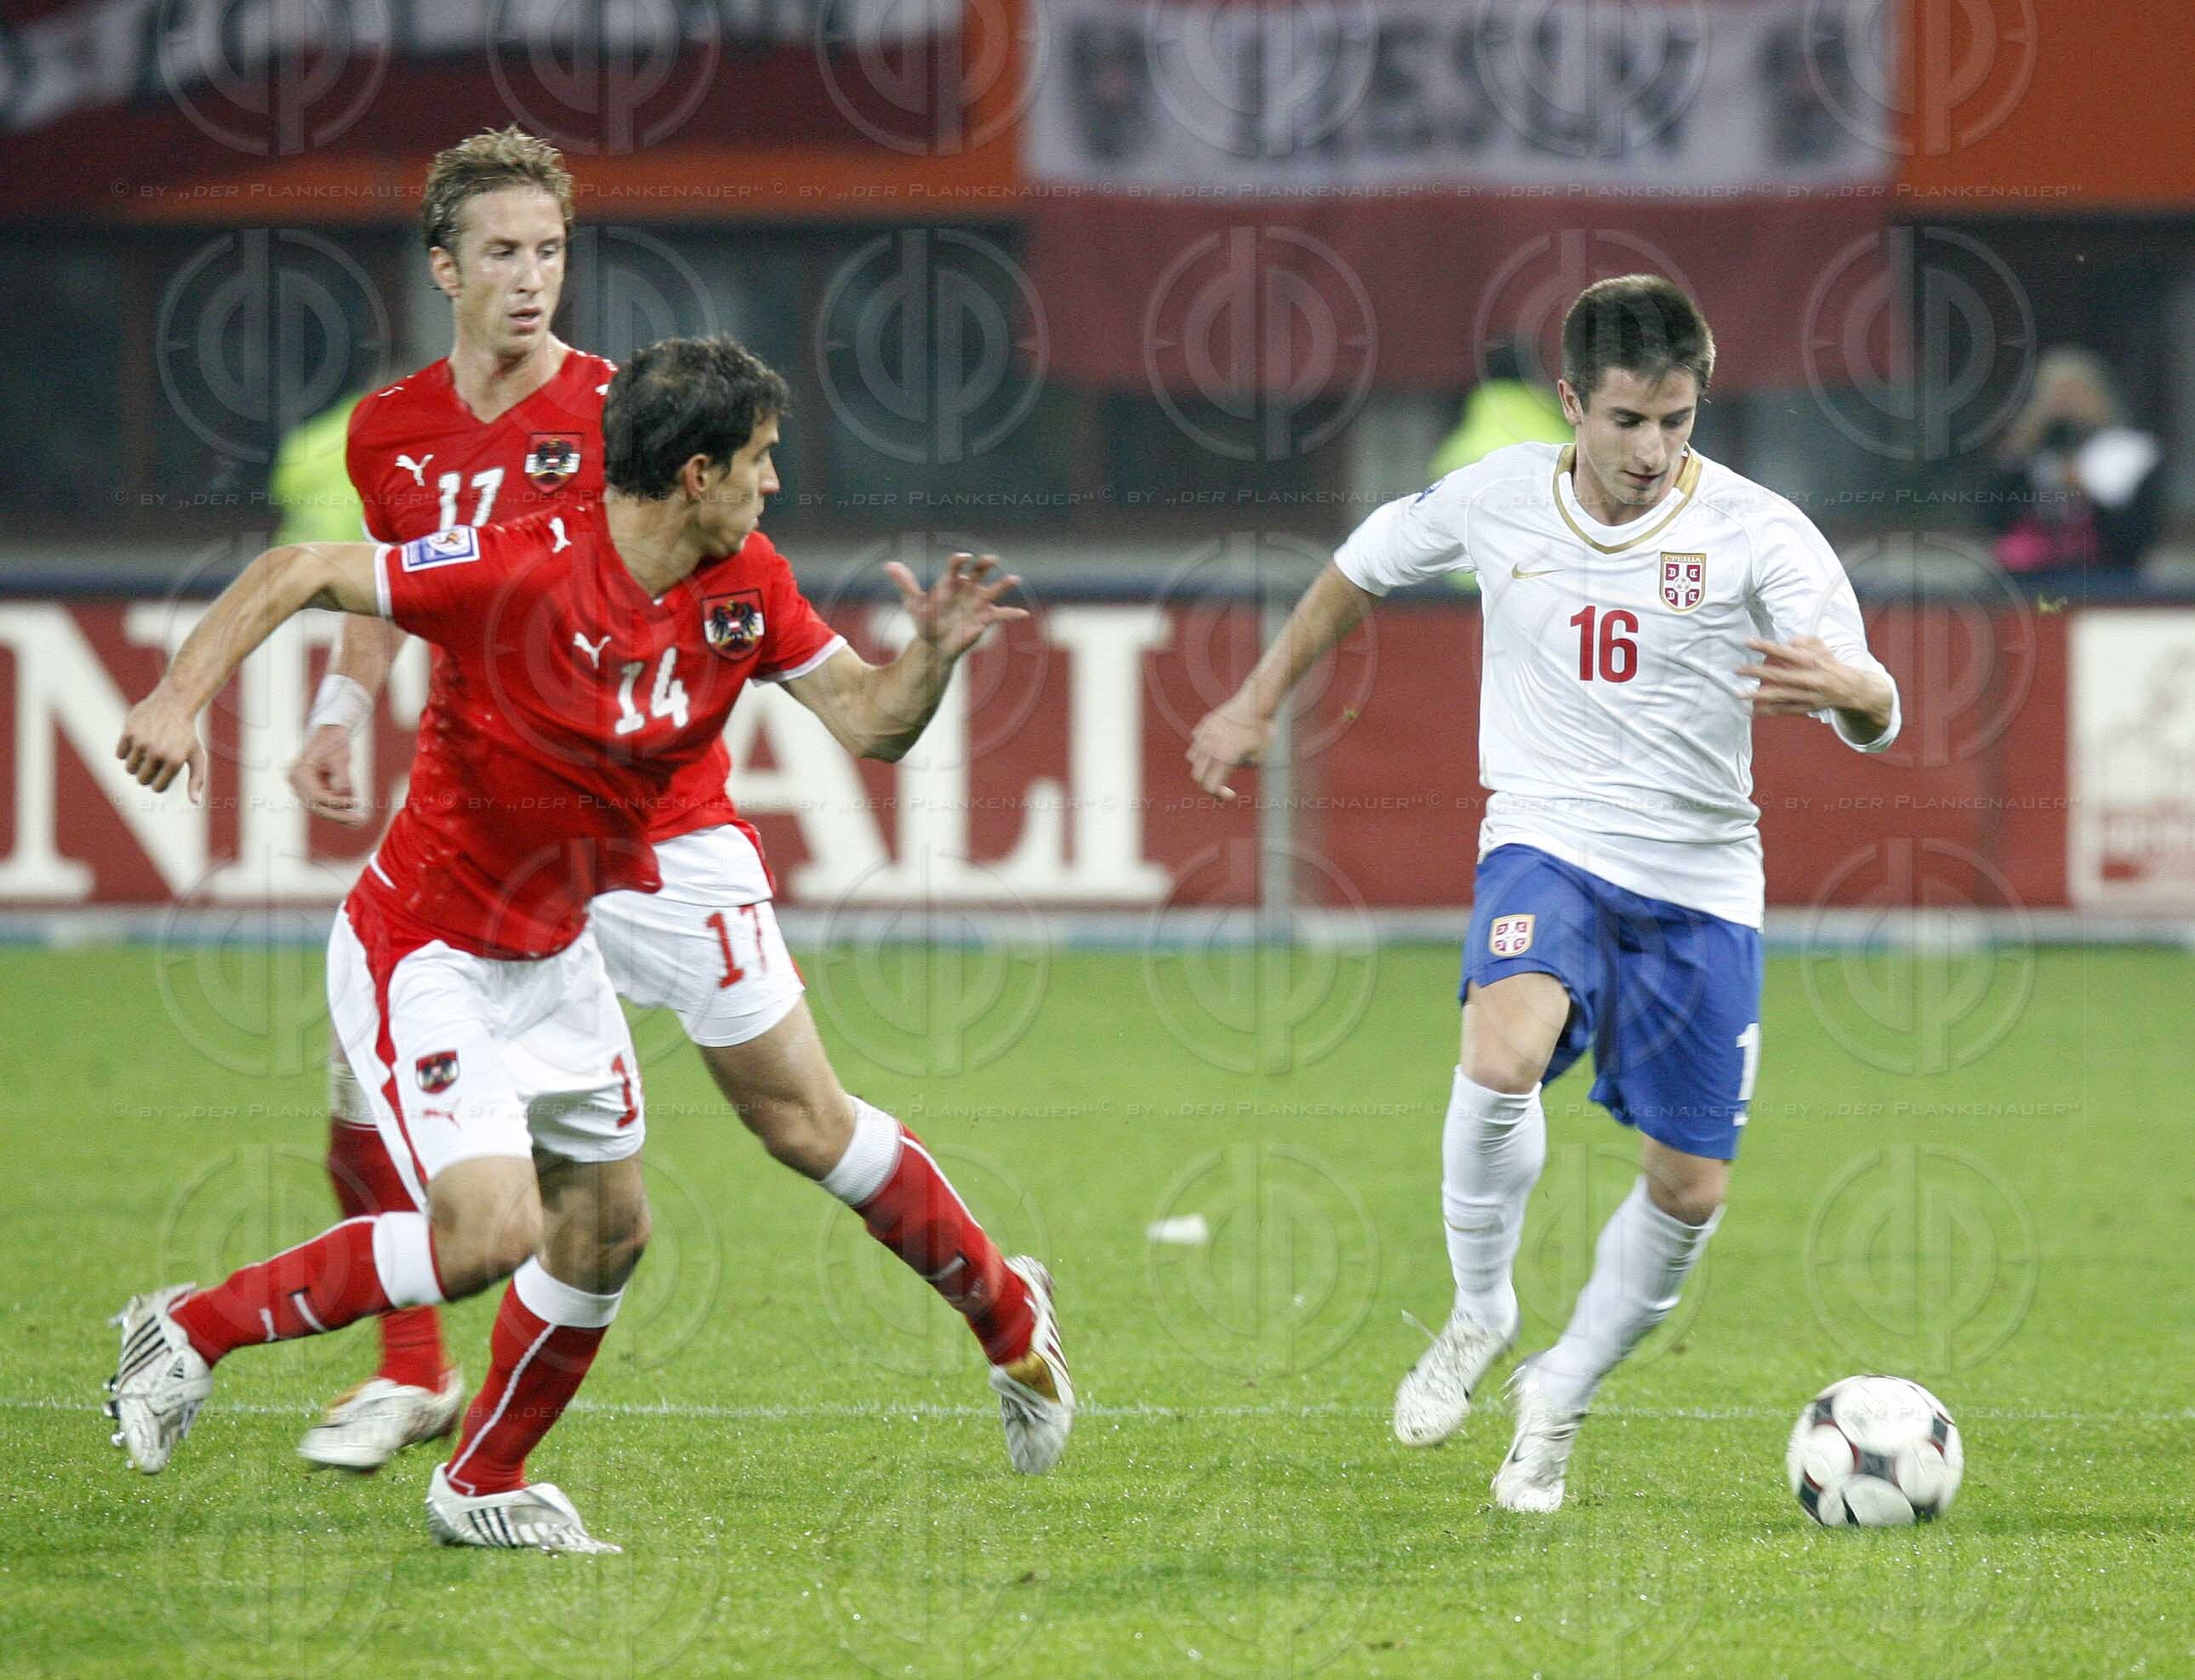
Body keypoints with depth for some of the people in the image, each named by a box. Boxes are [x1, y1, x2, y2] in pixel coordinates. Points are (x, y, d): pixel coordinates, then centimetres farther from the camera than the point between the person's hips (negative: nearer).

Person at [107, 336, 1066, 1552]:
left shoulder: (747, 587, -4)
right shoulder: (524, 570, -26)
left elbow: (868, 720, 0)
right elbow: (296, 574, -23)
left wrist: (933, 653, -21)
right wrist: (181, 697, -35)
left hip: (550, 956, 8)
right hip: (422, 953, -8)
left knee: (606, 1230, 11)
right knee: (491, 1233, -20)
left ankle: (482, 1486, 30)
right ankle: (195, 1328, -3)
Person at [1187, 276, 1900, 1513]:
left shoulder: (1758, 534, -10)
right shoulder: (1496, 502, -3)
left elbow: (1876, 716, -18)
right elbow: (1365, 567, 19)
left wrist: (1846, 690, -43)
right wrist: (1261, 701, 24)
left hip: (1701, 883, 1)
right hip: (1548, 843, -1)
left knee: (1690, 1190, 1)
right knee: (1502, 1062, -31)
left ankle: (1560, 1398, 26)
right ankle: (1480, 1311, -7)